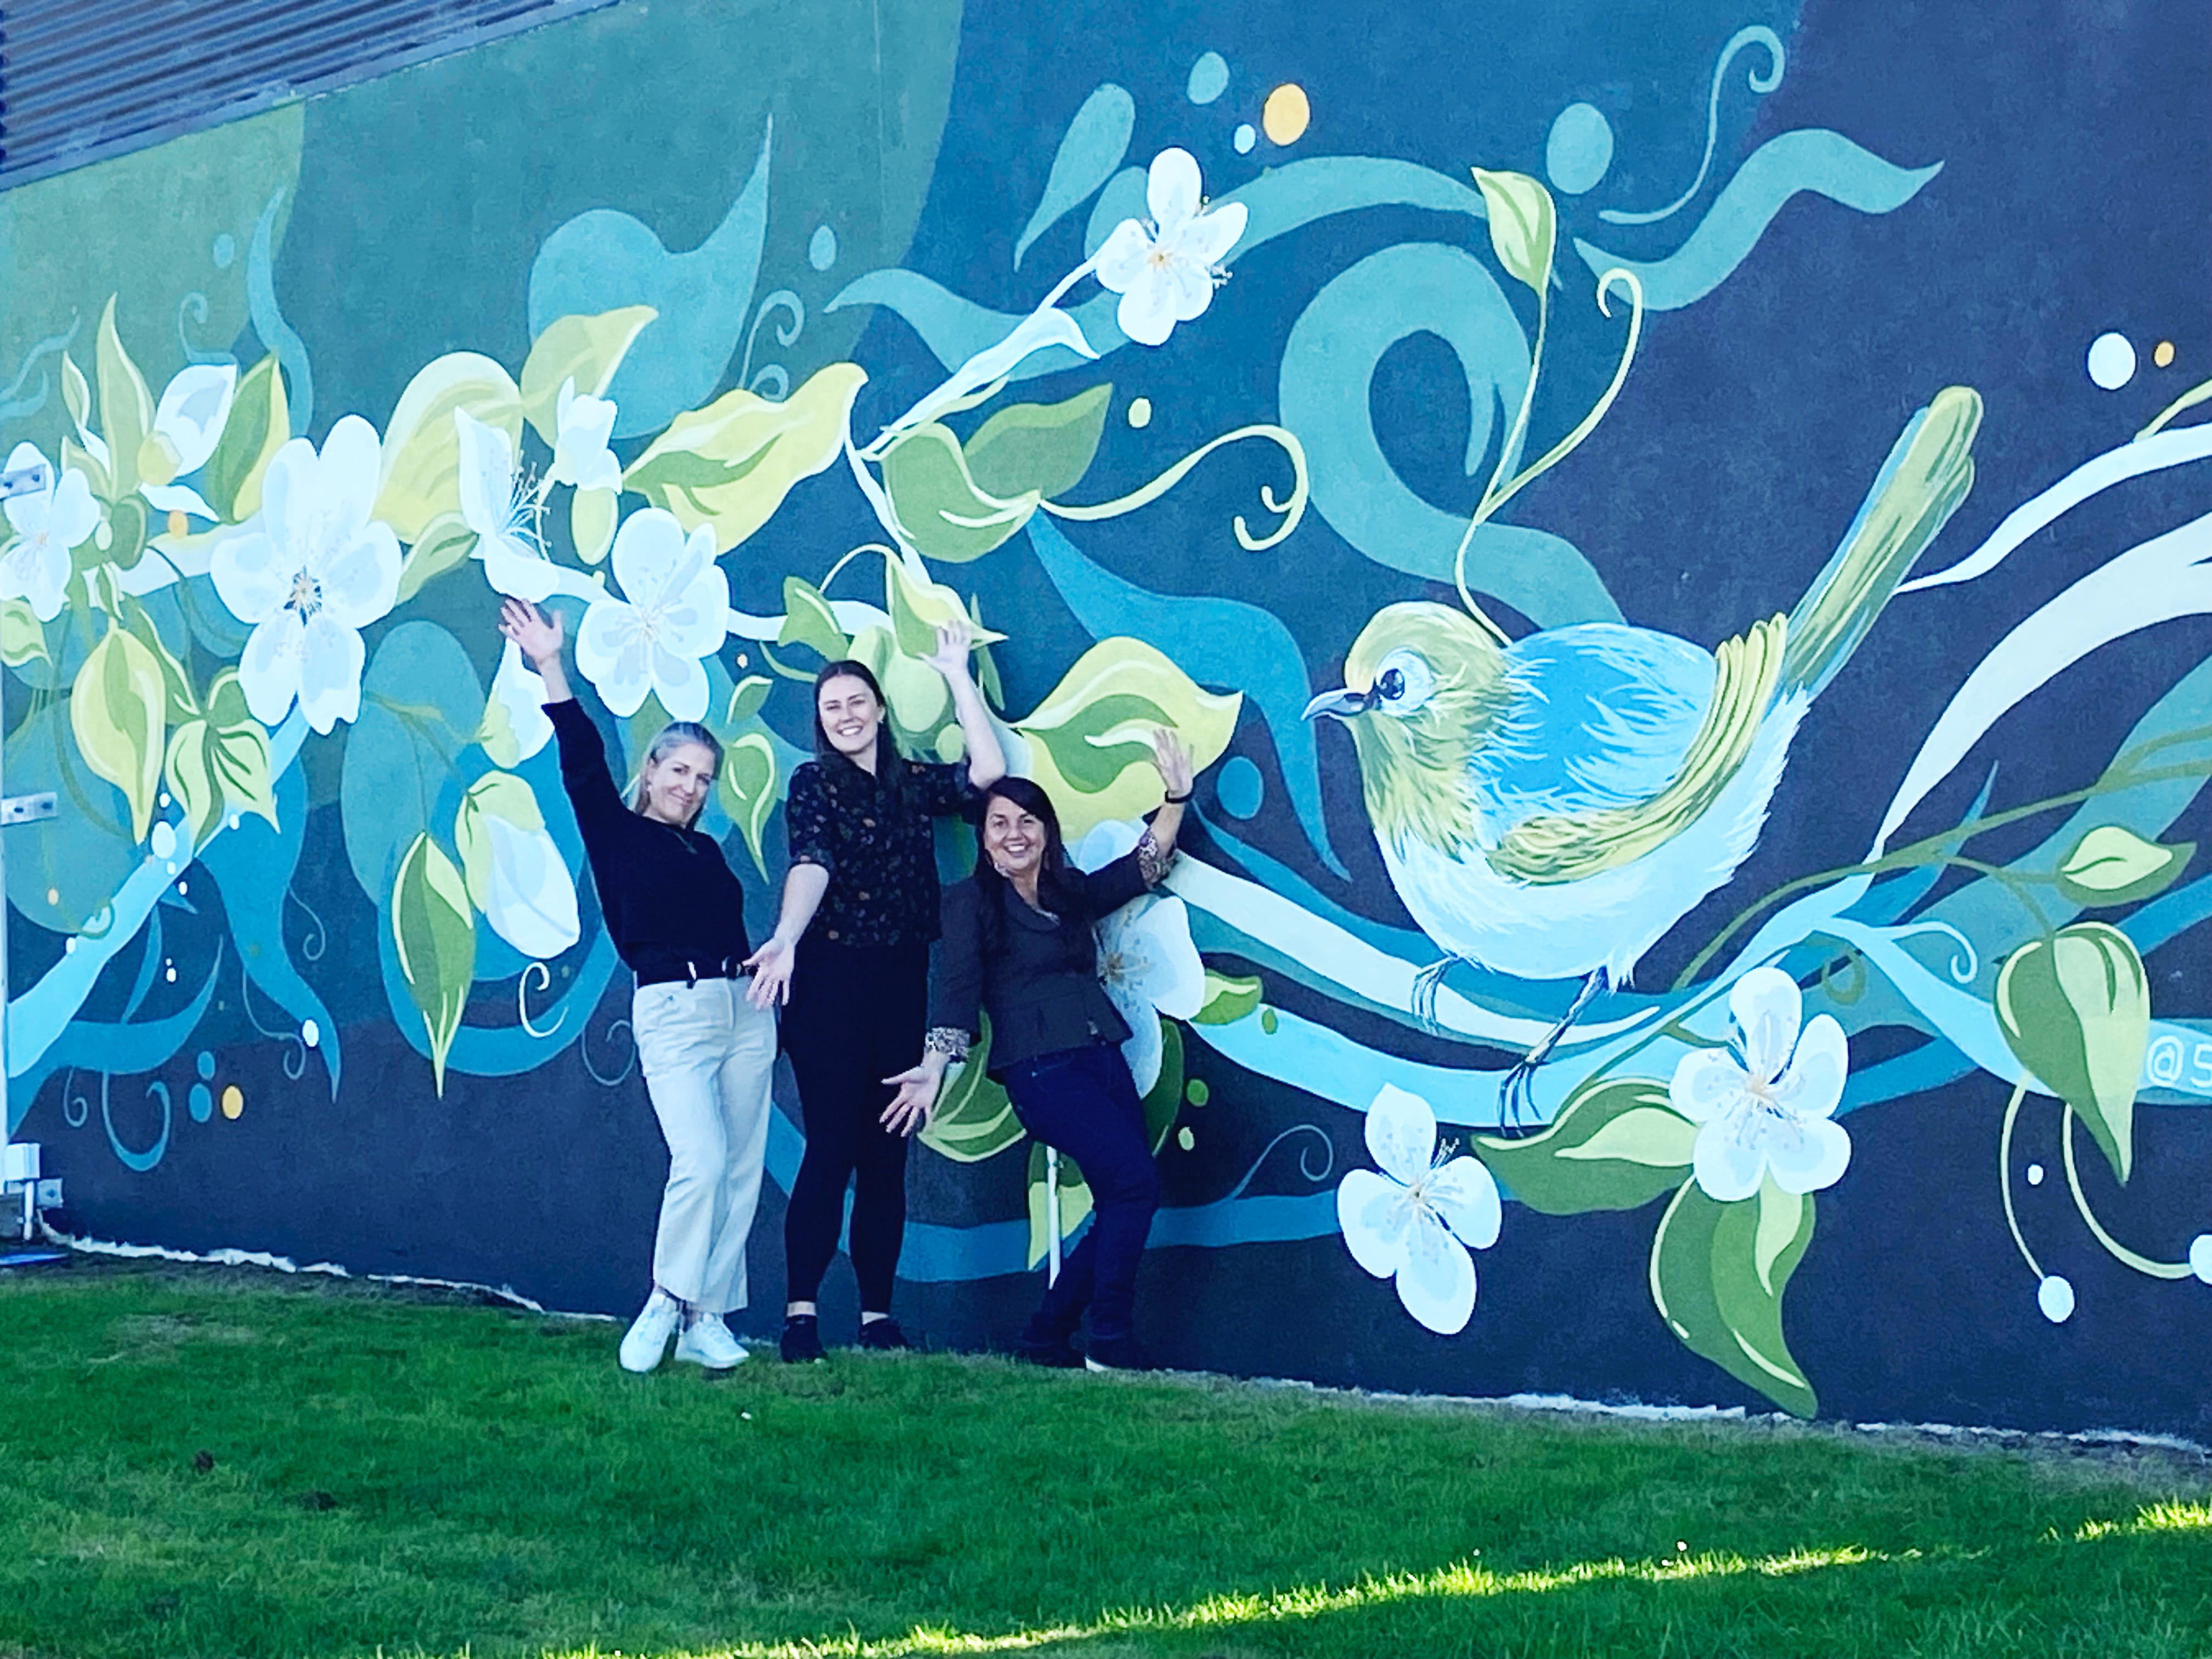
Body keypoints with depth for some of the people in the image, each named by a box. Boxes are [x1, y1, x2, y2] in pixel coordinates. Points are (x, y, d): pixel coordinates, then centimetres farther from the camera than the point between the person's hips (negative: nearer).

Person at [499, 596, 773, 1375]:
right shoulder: (618, 834, 4)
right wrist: (551, 670, -15)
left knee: (740, 1172, 2)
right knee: (702, 1161, -19)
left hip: (745, 1009, 6)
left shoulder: (707, 852, 19)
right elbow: (583, 764, -7)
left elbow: (730, 925, 18)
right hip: (673, 1011, -6)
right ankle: (667, 1304, -2)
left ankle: (706, 1318, 8)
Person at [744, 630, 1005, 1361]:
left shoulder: (913, 782, 13)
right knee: (832, 1147, -9)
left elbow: (988, 770, -1)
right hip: (832, 978, -4)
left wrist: (957, 675, 4)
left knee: (887, 1152, 5)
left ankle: (878, 1313, 9)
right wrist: (785, 940, -32)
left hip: (902, 984, 4)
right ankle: (801, 1312, -6)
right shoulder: (815, 782, 1)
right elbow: (811, 864, -15)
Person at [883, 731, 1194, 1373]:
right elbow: (956, 990, -5)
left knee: (1121, 1209, 0)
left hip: (1103, 1059, 7)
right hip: (1040, 1070, -7)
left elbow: (1147, 865, 20)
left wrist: (1176, 797, 11)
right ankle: (1112, 1342, -11)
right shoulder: (971, 902, 3)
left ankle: (1049, 1338, 12)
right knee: (1135, 1178, -19)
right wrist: (934, 1067, -17)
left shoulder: (1072, 892, 19)